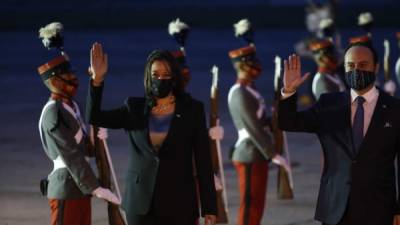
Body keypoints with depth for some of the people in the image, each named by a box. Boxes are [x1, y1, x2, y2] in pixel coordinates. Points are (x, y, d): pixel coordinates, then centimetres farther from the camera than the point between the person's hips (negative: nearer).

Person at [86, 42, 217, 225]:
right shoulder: (135, 109, 6)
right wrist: (97, 79, -19)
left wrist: (209, 208, -5)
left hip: (179, 204, -2)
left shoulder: (192, 110, 0)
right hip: (142, 204, 2)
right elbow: (94, 117, -6)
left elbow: (203, 161, -1)